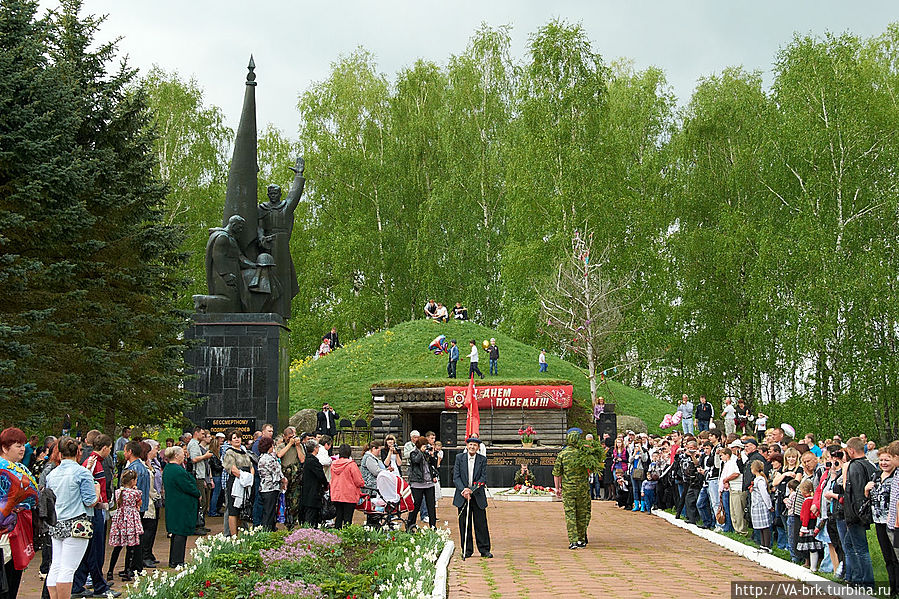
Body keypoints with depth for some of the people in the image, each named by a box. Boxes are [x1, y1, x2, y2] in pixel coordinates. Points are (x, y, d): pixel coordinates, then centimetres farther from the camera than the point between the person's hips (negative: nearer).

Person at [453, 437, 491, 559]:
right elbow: (456, 477, -2)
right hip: (462, 496, 0)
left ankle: (484, 549, 9)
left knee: (481, 524, 1)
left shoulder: (482, 460, 2)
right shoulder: (459, 458, 3)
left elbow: (483, 478, -5)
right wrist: (463, 489, -17)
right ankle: (467, 550, 12)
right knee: (464, 524, 4)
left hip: (478, 496, 0)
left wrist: (472, 490, -17)